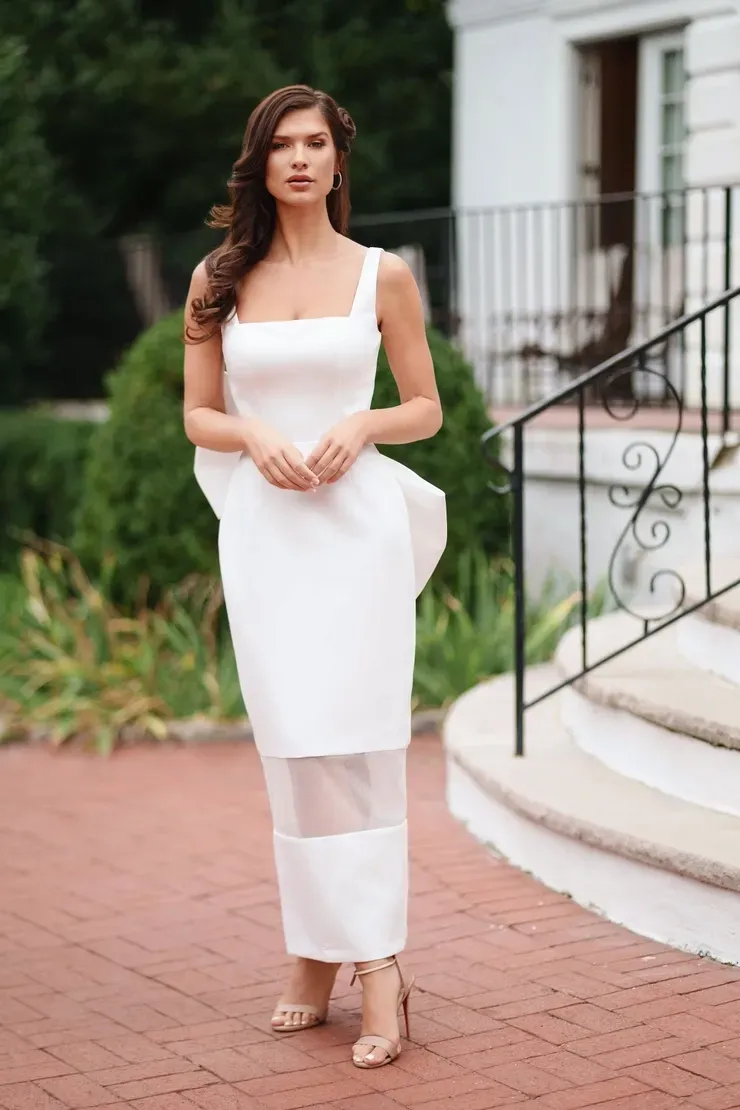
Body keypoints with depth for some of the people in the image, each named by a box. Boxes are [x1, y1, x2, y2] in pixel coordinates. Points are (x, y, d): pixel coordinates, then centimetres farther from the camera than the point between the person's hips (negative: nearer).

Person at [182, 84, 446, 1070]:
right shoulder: (218, 281, 9)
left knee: (355, 740, -7)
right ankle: (318, 957, 11)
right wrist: (254, 436, -10)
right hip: (262, 527, 2)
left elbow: (426, 409, 8)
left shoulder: (383, 276, 4)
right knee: (292, 747, 4)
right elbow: (198, 415, 10)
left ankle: (374, 962, -6)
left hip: (357, 524, -2)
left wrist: (361, 425, -12)